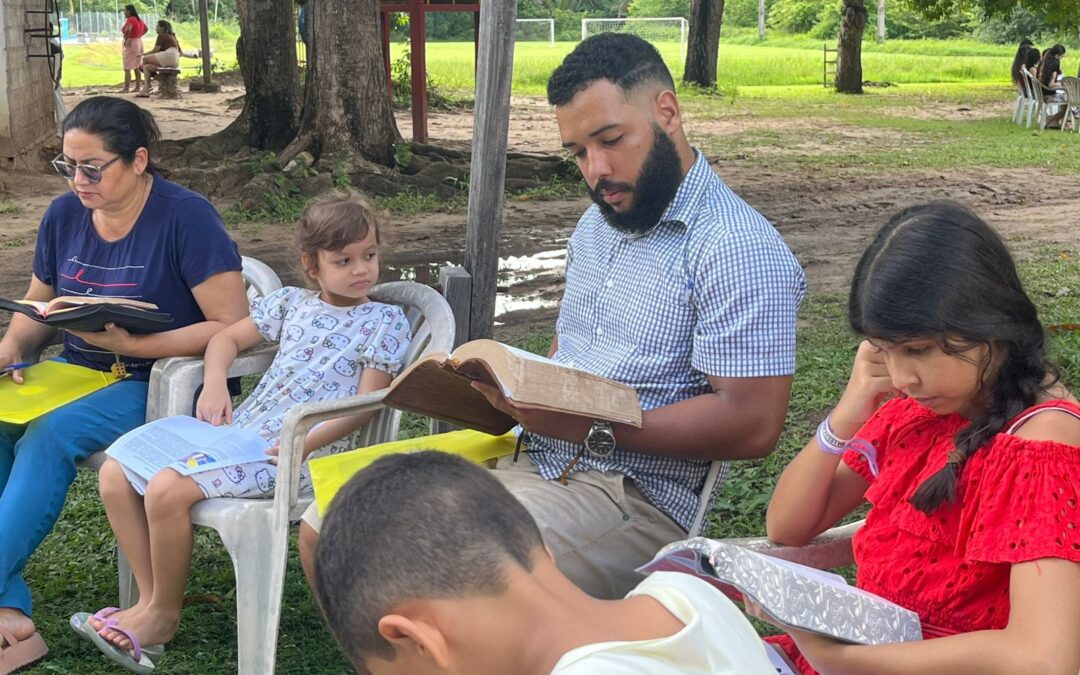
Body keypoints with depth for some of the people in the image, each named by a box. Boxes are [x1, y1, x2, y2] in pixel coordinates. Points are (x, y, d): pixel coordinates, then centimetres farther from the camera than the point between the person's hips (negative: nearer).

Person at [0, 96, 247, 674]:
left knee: (50, 436, -31)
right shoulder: (65, 214, 6)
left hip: (158, 383, -6)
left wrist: (131, 344, -24)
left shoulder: (185, 216, -13)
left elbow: (233, 326, -17)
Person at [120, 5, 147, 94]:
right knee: (137, 68, 12)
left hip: (130, 44, -9)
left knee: (127, 69, -6)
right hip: (139, 42, 9)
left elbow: (127, 30, -34)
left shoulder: (130, 20, -17)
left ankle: (126, 89, -8)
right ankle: (138, 87, 13)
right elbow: (146, 29, 25)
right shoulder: (139, 20, 9)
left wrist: (126, 39, -20)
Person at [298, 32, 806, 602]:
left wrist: (593, 429, -21)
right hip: (523, 455, 9)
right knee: (327, 532, 1)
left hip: (633, 496, -8)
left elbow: (752, 424, -19)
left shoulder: (738, 249, -13)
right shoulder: (597, 224, 17)